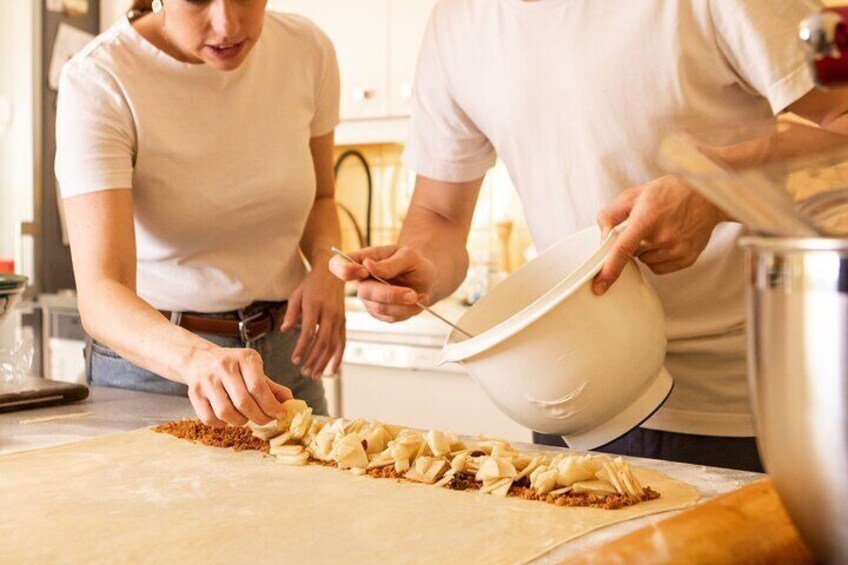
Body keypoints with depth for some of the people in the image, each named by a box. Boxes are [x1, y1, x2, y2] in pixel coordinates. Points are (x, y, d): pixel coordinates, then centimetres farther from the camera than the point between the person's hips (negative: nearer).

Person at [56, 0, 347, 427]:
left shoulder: (307, 51, -8)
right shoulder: (96, 82, -20)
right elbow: (99, 295, -29)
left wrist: (326, 266, -11)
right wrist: (197, 358, -47)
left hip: (285, 358, 4)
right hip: (150, 362, -3)